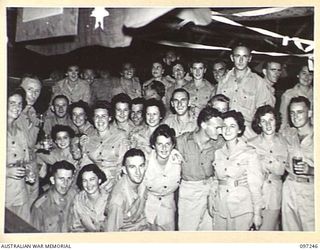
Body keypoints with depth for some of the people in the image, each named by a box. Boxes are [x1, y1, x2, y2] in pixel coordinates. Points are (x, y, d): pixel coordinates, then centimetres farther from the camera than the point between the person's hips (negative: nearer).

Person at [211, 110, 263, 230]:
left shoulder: (249, 152, -4)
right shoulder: (218, 153, 8)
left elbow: (255, 184, -5)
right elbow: (215, 181, 12)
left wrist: (257, 213, -6)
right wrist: (211, 204, 6)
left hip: (242, 210, -3)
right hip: (219, 209, 4)